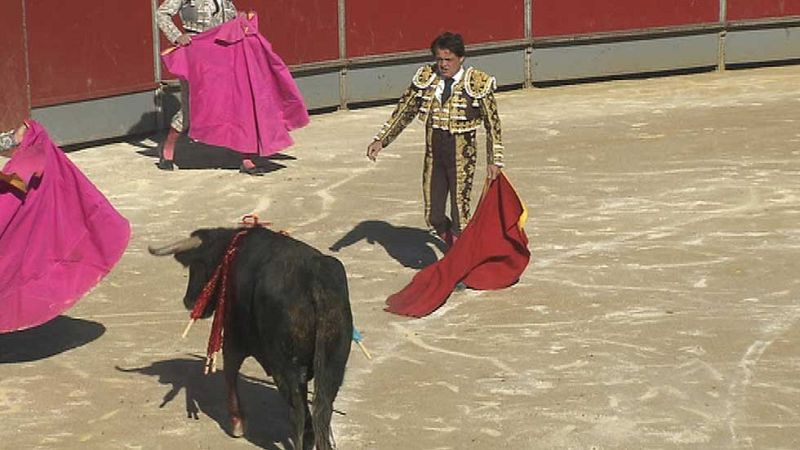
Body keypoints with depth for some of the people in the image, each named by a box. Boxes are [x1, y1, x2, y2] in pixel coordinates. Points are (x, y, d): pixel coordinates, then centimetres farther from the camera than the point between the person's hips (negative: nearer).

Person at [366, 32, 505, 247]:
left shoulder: (477, 83, -10)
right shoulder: (426, 79, 0)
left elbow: (492, 124, -4)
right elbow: (404, 111, 7)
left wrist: (494, 160, -6)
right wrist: (381, 140, 1)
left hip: (462, 158, -4)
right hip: (434, 157, 4)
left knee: (460, 217, -2)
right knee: (433, 218, 6)